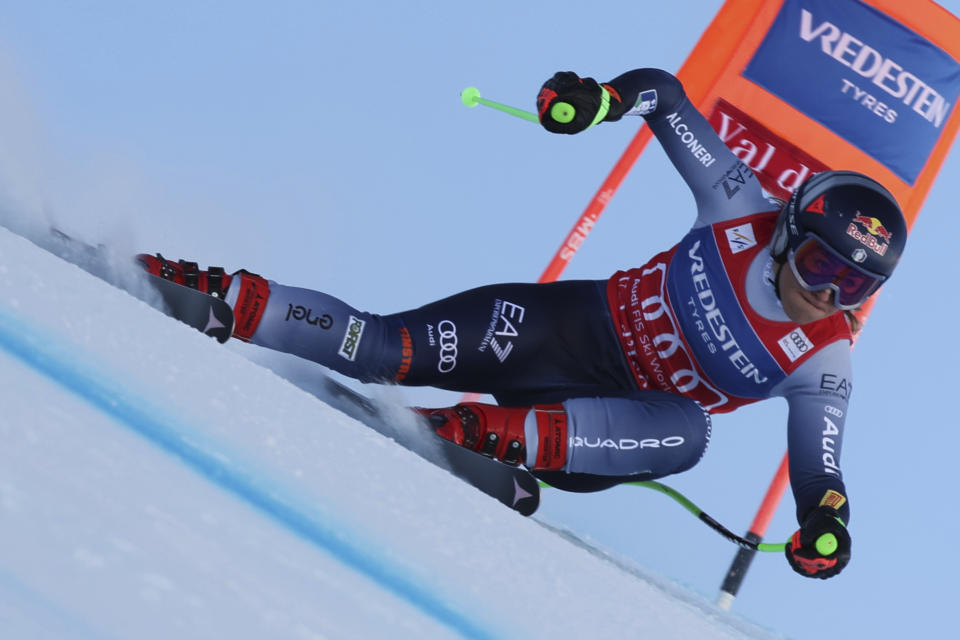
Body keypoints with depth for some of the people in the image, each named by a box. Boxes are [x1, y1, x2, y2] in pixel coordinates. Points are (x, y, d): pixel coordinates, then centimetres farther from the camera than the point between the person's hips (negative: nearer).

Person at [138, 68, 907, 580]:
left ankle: (491, 434, -38)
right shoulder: (746, 214, -11)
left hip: (624, 409, 0)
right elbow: (664, 93, -5)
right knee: (387, 350, -17)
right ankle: (218, 297, -7)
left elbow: (820, 471, -13)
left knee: (686, 437, -36)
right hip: (581, 323, 0)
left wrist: (824, 524, -37)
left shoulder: (823, 367, -11)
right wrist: (601, 98, -25)